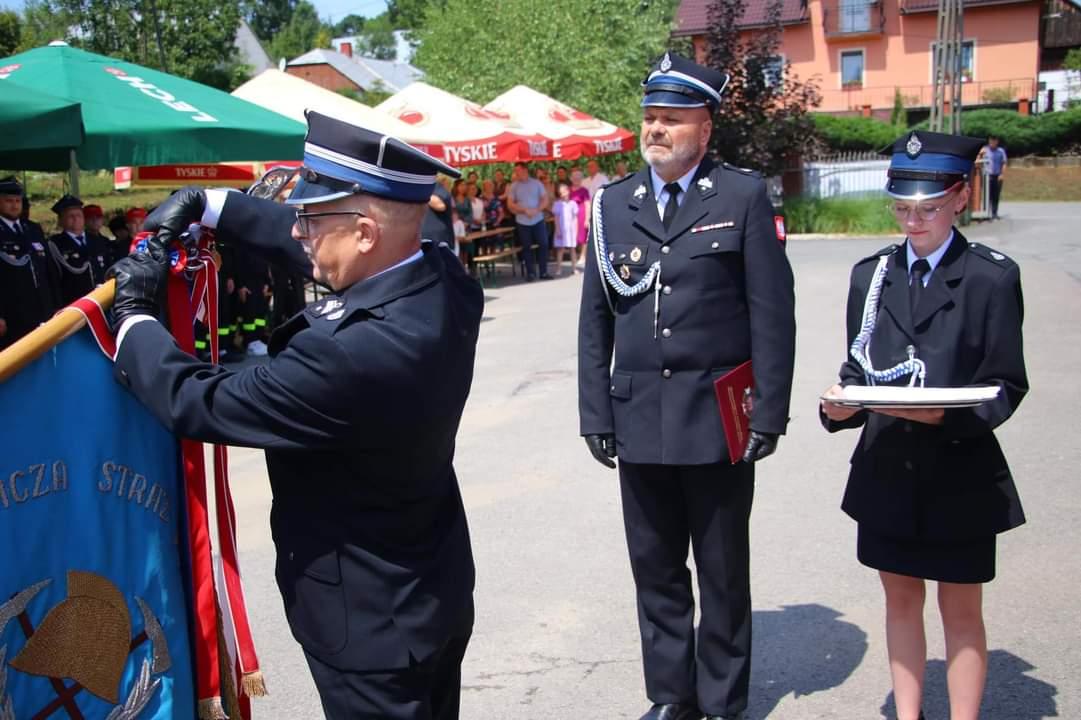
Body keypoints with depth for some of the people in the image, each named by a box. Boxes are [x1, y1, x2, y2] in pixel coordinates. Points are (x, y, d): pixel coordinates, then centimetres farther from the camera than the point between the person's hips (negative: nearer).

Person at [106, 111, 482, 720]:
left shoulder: (355, 353, -35)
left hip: (373, 626, -8)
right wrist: (207, 205, 7)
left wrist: (135, 315, -8)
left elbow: (197, 404, -24)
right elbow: (311, 245, 8)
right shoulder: (440, 277, -10)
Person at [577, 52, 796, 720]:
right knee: (655, 569, 13)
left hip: (717, 417, -3)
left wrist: (769, 414, -8)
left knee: (723, 571, 12)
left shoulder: (744, 196, -2)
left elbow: (772, 314, -4)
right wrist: (596, 414, 3)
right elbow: (595, 320, 7)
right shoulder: (613, 203, 7)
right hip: (639, 417, 3)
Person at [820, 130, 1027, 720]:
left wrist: (947, 415, -24)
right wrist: (841, 404, -13)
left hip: (960, 471, -3)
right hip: (886, 467, 4)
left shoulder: (992, 278, -5)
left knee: (961, 610, 9)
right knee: (900, 600, 15)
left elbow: (1006, 385, -6)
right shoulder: (871, 274, 6)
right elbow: (858, 367, 8)